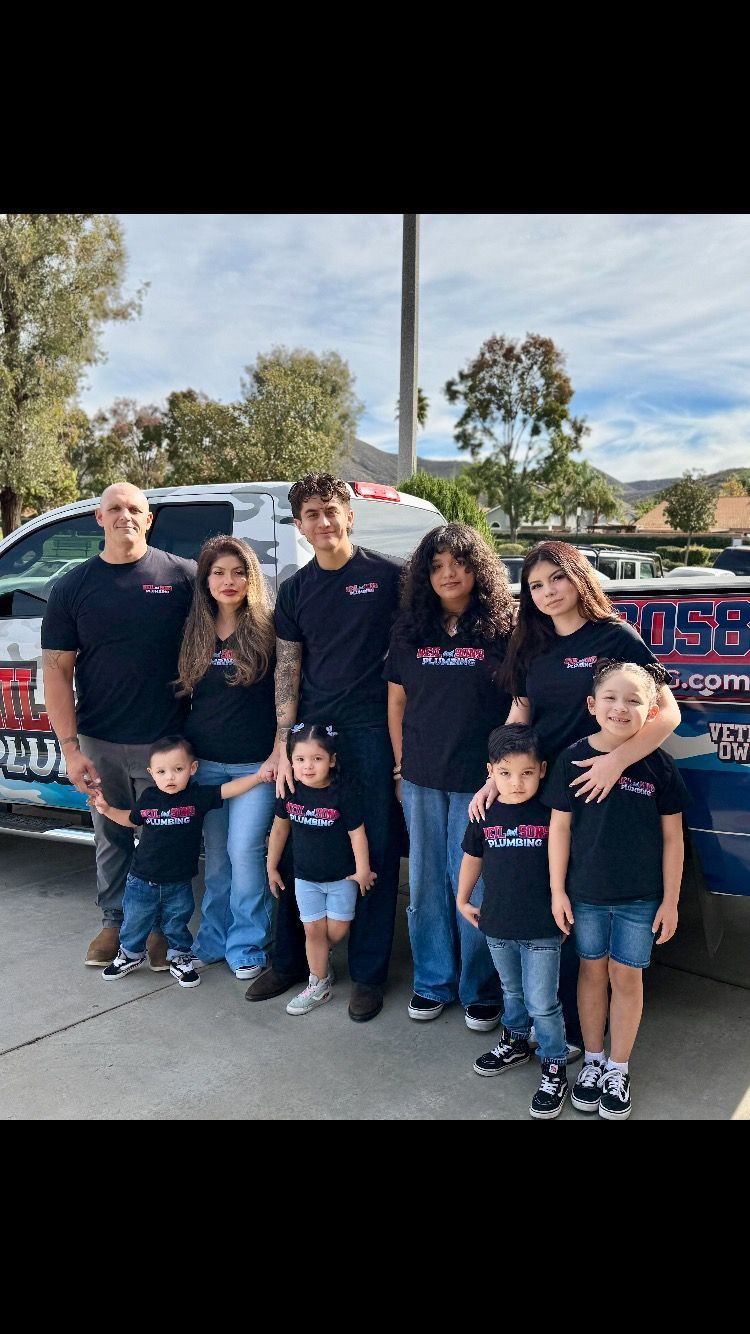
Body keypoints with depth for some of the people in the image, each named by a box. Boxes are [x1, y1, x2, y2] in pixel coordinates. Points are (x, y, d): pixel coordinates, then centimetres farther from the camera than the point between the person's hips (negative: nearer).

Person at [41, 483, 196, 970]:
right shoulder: (72, 587, 3)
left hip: (166, 742, -2)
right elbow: (57, 669, 2)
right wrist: (71, 747, -4)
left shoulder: (183, 575, -3)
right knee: (112, 839, 16)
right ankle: (115, 920, 36)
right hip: (100, 745, 2)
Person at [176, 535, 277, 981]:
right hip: (204, 763, 4)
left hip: (255, 764, -4)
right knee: (216, 857, 13)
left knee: (245, 852, -4)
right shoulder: (194, 633, 6)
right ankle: (213, 940, 28)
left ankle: (247, 947, 13)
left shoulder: (267, 630, -5)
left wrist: (278, 755, -10)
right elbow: (182, 697, 12)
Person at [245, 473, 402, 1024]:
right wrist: (283, 744, -1)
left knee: (375, 853, 4)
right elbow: (287, 670, 8)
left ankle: (369, 973, 19)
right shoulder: (295, 590, 10)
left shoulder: (389, 575, -2)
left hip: (371, 730, -3)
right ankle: (290, 960, 28)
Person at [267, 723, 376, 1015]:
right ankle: (319, 984, 22)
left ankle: (318, 958, 36)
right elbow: (280, 828, 4)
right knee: (314, 929, 6)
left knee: (337, 930, 4)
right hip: (305, 877, 2)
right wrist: (271, 867, 10)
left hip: (342, 877, -2)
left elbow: (357, 833, -13)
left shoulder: (343, 795, -21)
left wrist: (362, 870, -8)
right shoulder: (290, 792, -9)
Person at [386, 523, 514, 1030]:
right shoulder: (411, 631, 7)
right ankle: (433, 982, 30)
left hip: (480, 779, -4)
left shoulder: (503, 629, -4)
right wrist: (402, 764, 9)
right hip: (421, 780, 4)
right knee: (426, 885, 13)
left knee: (473, 888, 3)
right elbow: (396, 700, 12)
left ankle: (481, 990, 22)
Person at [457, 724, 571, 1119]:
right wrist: (463, 899, 17)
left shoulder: (551, 812, -13)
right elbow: (472, 857, 11)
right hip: (497, 925, 4)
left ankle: (555, 1067, 21)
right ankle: (516, 1042, 45)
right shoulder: (485, 814, -4)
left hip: (542, 928, -4)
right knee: (512, 991, 23)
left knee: (542, 1003, 3)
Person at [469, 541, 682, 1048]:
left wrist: (617, 759, -26)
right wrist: (494, 780, -1)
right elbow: (518, 719, 10)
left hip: (591, 795, -5)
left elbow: (668, 713, -12)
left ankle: (575, 1029, 22)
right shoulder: (532, 646, 10)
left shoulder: (616, 636, -8)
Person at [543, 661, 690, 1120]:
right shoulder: (574, 758, -9)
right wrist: (557, 890, -3)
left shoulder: (660, 765, -10)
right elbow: (560, 827, -4)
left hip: (640, 897, 0)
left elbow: (672, 838, -3)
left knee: (627, 977, 11)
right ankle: (593, 1060, 34)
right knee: (593, 971, 16)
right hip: (585, 893, 1)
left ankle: (619, 1070, 29)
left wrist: (670, 900, -2)